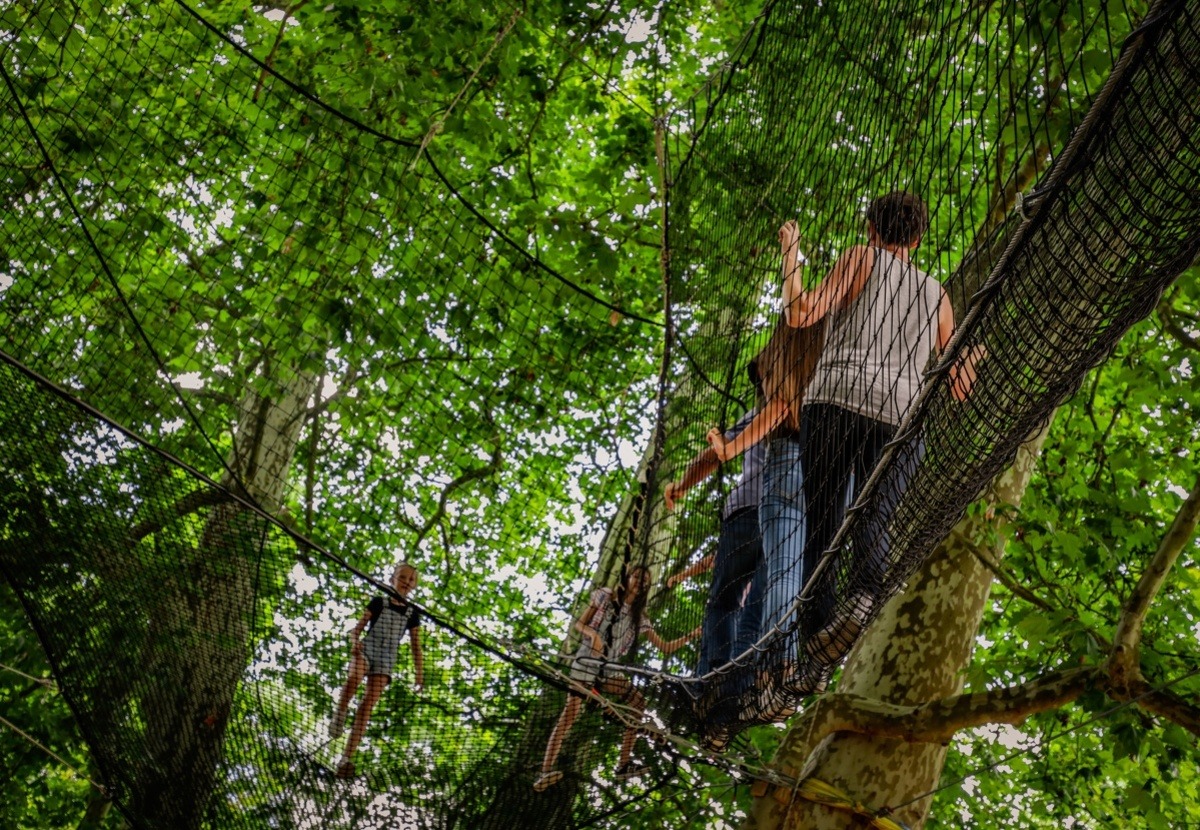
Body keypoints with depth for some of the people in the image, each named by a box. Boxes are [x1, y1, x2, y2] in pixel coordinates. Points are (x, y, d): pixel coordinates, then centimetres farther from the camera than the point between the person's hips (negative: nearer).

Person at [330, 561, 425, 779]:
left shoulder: (412, 612, 15)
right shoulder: (378, 603, 10)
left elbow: (416, 647, 16)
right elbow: (356, 629, 6)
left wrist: (420, 675, 4)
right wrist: (354, 641, -17)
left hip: (386, 659, 1)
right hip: (366, 649, -1)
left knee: (368, 704, -14)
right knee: (354, 677, -39)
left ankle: (347, 758, -20)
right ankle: (340, 714, -21)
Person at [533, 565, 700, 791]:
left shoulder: (639, 618, 13)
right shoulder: (605, 596, 5)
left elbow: (665, 647, 11)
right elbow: (579, 624, 4)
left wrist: (693, 635, 1)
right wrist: (593, 633, -18)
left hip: (609, 670, 6)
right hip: (587, 662, -6)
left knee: (638, 703, -5)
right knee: (571, 711, -22)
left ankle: (624, 765, 1)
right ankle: (545, 772, -31)